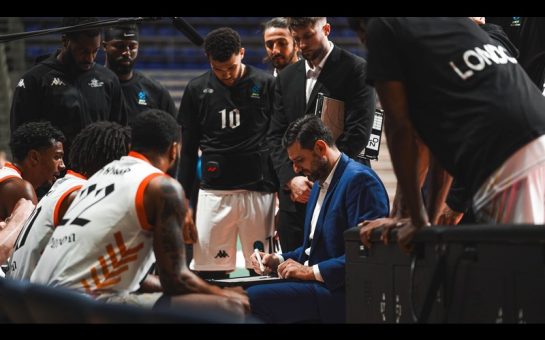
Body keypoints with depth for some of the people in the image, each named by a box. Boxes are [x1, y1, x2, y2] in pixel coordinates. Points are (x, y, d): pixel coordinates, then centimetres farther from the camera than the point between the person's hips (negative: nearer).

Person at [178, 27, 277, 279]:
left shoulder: (266, 85, 2)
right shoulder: (197, 90, 7)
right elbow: (188, 150, 11)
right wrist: (182, 197, 8)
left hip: (258, 190, -1)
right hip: (213, 190, 1)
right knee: (207, 271, -3)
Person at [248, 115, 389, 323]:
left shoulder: (360, 180, -13)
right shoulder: (320, 183, 18)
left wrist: (312, 271, -18)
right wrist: (279, 260, 9)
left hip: (340, 292, -10)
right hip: (316, 284, 10)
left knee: (253, 298, -23)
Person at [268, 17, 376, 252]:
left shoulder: (356, 69, -1)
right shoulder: (286, 77, 17)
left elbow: (358, 133, -8)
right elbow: (276, 135, 13)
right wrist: (291, 179, -4)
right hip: (294, 195, 5)